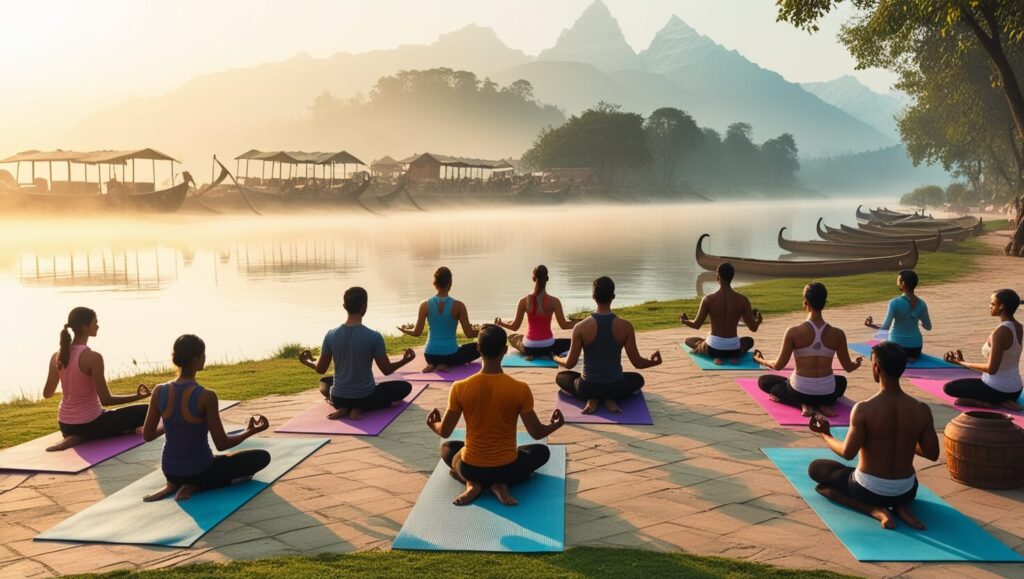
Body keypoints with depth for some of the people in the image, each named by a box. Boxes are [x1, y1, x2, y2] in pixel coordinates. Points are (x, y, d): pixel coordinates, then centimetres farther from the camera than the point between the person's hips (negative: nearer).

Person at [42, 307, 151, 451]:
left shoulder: (57, 356, -2)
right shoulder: (93, 357, -22)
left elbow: (47, 394, 9)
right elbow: (106, 400, -21)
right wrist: (138, 396, -12)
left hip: (65, 426, 7)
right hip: (89, 424, -7)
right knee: (145, 411, 4)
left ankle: (78, 437, 5)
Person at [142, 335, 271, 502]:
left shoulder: (159, 391, -9)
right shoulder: (206, 397, -24)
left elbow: (147, 435, 2)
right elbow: (222, 444, -18)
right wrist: (251, 431, -1)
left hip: (170, 471, 6)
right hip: (199, 471, -6)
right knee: (262, 457, 9)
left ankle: (173, 484, 8)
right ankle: (195, 486, -3)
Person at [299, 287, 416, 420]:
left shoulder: (331, 334, -10)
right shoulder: (374, 336, -19)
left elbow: (320, 369, 0)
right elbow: (387, 370, -10)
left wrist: (308, 361, 23)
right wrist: (405, 360, 10)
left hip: (338, 398, 4)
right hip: (366, 397, -4)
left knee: (324, 381, 38)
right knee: (405, 386, 18)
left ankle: (343, 408, 6)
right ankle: (361, 408, -3)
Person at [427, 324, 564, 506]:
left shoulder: (460, 388, -14)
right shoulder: (520, 389, -17)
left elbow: (444, 432, -3)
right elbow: (537, 433, -8)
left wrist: (434, 424, 21)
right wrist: (555, 425, 15)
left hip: (471, 468, 2)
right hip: (507, 467, -1)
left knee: (447, 447, 35)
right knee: (542, 451, 29)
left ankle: (471, 483, 5)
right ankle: (502, 484, 3)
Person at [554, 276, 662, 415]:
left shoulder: (581, 327, -15)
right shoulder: (626, 326, -13)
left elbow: (570, 364, -8)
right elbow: (638, 363, -7)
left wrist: (557, 359, 17)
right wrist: (655, 362, 16)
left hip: (588, 387, -1)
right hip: (616, 386, 1)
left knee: (560, 377, 30)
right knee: (638, 379, 35)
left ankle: (591, 399, 2)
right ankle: (611, 399, 4)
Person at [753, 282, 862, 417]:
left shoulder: (794, 332, -14)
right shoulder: (838, 334, -6)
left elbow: (779, 365, -6)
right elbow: (848, 368, 5)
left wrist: (760, 360, 15)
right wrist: (857, 363, 29)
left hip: (800, 392, -3)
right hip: (827, 394, 3)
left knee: (763, 381, 23)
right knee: (842, 381, 39)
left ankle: (803, 404, 0)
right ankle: (823, 404, 6)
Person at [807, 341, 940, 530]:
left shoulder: (864, 409, -22)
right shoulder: (922, 410, -10)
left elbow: (848, 453, -20)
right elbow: (933, 454, -2)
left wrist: (825, 435, -2)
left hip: (868, 491, -5)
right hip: (907, 492, 5)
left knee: (815, 468, 18)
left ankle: (875, 510, -1)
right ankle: (902, 507, 6)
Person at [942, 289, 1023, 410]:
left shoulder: (1000, 332, -24)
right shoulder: (1018, 327, 1)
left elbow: (991, 369, -24)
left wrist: (962, 362, -14)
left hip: (997, 390, -8)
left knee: (948, 387, 2)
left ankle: (988, 402, -8)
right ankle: (1003, 401, 10)